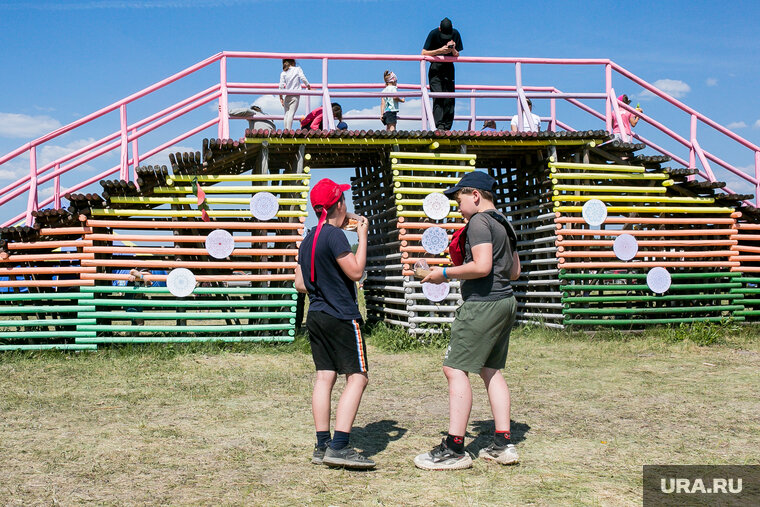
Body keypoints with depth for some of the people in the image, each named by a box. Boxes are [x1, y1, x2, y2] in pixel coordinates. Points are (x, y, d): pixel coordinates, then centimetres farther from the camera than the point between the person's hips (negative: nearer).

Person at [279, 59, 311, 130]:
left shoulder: (283, 73, 6)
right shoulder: (298, 69, 3)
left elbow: (281, 86, 1)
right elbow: (303, 78, -5)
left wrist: (281, 97, 7)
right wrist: (308, 86, 12)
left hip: (287, 95, 2)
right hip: (295, 95, -2)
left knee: (286, 113, 9)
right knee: (291, 113, -9)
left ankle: (286, 130, 2)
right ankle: (288, 130, -20)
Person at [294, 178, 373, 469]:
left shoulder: (308, 240, 13)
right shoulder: (334, 235, -13)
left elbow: (300, 283, 15)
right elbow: (356, 272, -15)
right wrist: (363, 237, -7)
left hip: (316, 315, 9)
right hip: (341, 317, -9)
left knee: (324, 378, 9)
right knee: (357, 378, -7)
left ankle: (322, 446, 10)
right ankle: (339, 446, -15)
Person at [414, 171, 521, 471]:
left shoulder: (478, 222, -10)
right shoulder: (503, 224, 18)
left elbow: (482, 266, -22)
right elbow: (514, 271, 22)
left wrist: (445, 274, -11)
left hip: (483, 304, -10)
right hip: (505, 302, 10)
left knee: (455, 368, -9)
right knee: (491, 371, 15)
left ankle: (454, 449, -10)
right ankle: (502, 445, 16)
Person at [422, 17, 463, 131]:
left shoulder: (455, 34, -2)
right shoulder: (434, 33, -9)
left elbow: (457, 55, 3)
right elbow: (424, 53, -9)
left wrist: (453, 50, -20)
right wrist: (440, 51, -21)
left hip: (449, 67, 3)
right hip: (435, 68, -3)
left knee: (449, 98, -5)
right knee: (438, 96, -16)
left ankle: (447, 128, -3)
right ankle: (439, 126, -23)